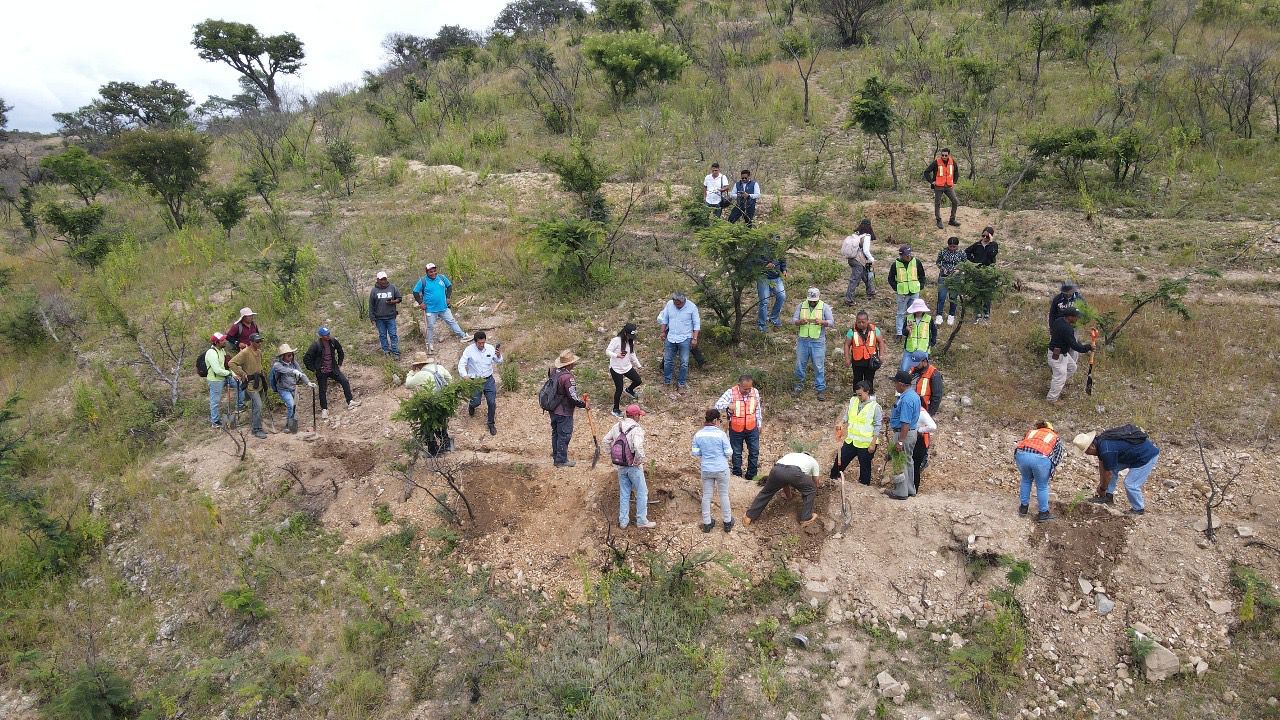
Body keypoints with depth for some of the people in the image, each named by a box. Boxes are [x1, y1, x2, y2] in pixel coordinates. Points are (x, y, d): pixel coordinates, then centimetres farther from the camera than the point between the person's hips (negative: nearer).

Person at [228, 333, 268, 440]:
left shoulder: (259, 352, 9)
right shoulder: (245, 352, -17)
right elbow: (232, 363, -20)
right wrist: (243, 374, -19)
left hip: (259, 383, 8)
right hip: (250, 384, -8)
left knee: (255, 406, 16)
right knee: (258, 405, -14)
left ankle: (253, 426, 28)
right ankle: (257, 430, -7)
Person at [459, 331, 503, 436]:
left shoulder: (490, 348, -7)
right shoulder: (469, 350, -15)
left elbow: (498, 361, 4)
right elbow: (461, 364, -16)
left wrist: (499, 355, -19)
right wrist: (465, 375, -33)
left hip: (488, 380, 2)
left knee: (492, 402, 0)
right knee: (476, 402, 4)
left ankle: (491, 423, 22)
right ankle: (471, 405, 44)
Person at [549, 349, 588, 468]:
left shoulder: (554, 372, -1)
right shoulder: (568, 377, -27)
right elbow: (573, 397, -26)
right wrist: (584, 404, -9)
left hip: (553, 409, 9)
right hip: (564, 412, -9)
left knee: (556, 432, 23)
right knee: (564, 435, 4)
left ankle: (556, 454, 39)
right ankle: (561, 460, 13)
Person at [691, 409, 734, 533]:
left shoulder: (698, 435, -6)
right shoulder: (721, 434, -16)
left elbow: (696, 453, -1)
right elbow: (728, 452, -11)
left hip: (706, 470, 3)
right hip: (721, 469, -3)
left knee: (706, 495, 13)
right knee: (724, 495, 13)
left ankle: (707, 523, 21)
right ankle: (727, 522, 25)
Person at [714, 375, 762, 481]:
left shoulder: (755, 392, -6)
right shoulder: (731, 392, -18)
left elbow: (758, 409, 7)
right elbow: (718, 405, -23)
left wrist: (759, 424, 11)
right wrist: (727, 406, -43)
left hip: (752, 428, 3)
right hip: (736, 429, -3)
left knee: (754, 452, 9)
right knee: (736, 453, 11)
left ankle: (751, 475, 24)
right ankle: (737, 475, 27)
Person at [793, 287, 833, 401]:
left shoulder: (825, 307, -3)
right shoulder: (801, 306, 3)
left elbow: (831, 322, -7)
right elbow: (793, 319, 0)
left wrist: (822, 322, -28)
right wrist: (800, 321, -22)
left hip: (818, 341, -3)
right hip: (803, 340, 3)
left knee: (819, 366, 0)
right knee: (800, 364, 12)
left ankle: (821, 389, 10)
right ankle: (799, 384, 31)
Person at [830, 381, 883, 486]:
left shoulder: (875, 406, -13)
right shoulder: (853, 401, 2)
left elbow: (877, 426, -12)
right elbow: (846, 418, 15)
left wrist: (873, 443, -14)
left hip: (866, 443, -5)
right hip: (850, 440, 5)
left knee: (864, 466, 10)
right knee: (840, 460, 11)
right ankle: (832, 479, 30)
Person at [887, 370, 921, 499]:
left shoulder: (906, 399, -26)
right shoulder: (913, 395, 7)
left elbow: (906, 423, -28)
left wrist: (900, 441, -26)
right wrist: (892, 417, 24)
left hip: (904, 433, -10)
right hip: (911, 432, 10)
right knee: (908, 461, 20)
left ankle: (901, 492, 11)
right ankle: (910, 489, 31)